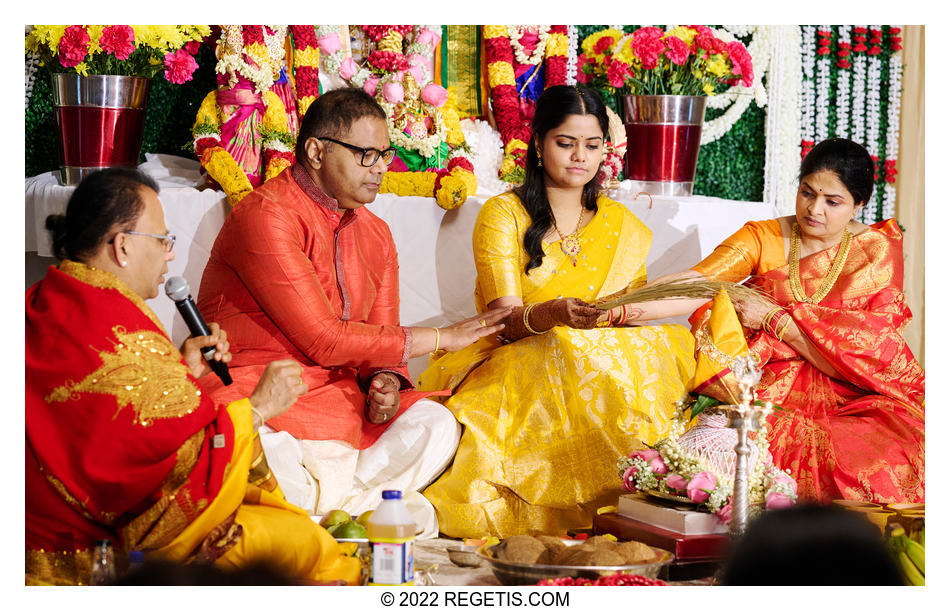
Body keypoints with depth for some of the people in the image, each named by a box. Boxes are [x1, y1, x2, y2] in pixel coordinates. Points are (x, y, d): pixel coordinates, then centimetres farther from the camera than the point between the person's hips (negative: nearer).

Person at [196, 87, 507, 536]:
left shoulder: (375, 234, 13)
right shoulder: (266, 216, -15)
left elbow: (380, 343, 13)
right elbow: (324, 340, -18)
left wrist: (385, 381, -14)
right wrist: (440, 338, -12)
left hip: (336, 395, 7)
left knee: (434, 423, -16)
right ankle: (367, 506, -20)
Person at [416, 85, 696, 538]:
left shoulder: (623, 227, 14)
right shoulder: (503, 215, 1)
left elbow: (639, 316, 10)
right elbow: (506, 320, -11)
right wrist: (553, 314, -33)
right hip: (514, 366, -4)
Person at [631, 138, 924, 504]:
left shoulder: (878, 250, 4)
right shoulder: (763, 239, 6)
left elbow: (867, 350, -7)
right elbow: (697, 285, -10)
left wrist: (773, 319, -12)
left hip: (854, 400, -1)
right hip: (774, 395, 1)